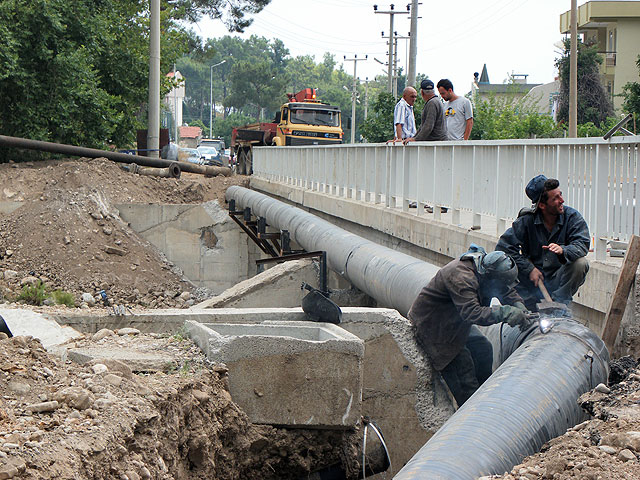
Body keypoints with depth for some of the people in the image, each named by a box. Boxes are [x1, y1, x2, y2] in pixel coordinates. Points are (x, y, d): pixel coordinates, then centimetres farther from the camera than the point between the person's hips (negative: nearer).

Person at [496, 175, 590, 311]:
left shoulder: (572, 216, -6)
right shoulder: (527, 220, -8)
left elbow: (582, 244, -19)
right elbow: (503, 247, -12)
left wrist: (563, 250, -42)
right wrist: (529, 269, -18)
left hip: (559, 279, 0)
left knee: (580, 263, -27)